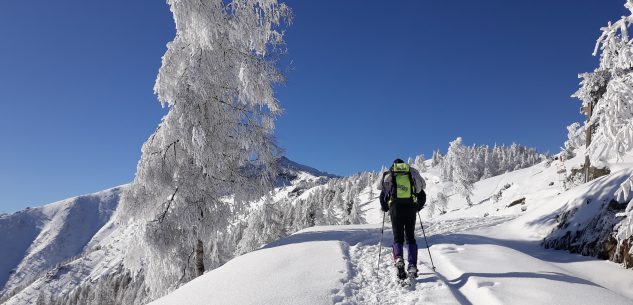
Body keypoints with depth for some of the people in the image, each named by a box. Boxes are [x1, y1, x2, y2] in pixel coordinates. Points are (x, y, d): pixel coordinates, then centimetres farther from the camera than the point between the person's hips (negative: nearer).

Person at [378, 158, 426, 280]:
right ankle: (412, 266, 0)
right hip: (410, 209, 1)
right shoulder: (412, 174, 19)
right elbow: (422, 196, 20)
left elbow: (382, 196, 13)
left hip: (395, 208, -1)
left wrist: (385, 209, 29)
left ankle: (398, 259, -22)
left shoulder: (388, 176, 15)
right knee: (410, 237, 10)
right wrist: (417, 208, 33)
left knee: (398, 238, 5)